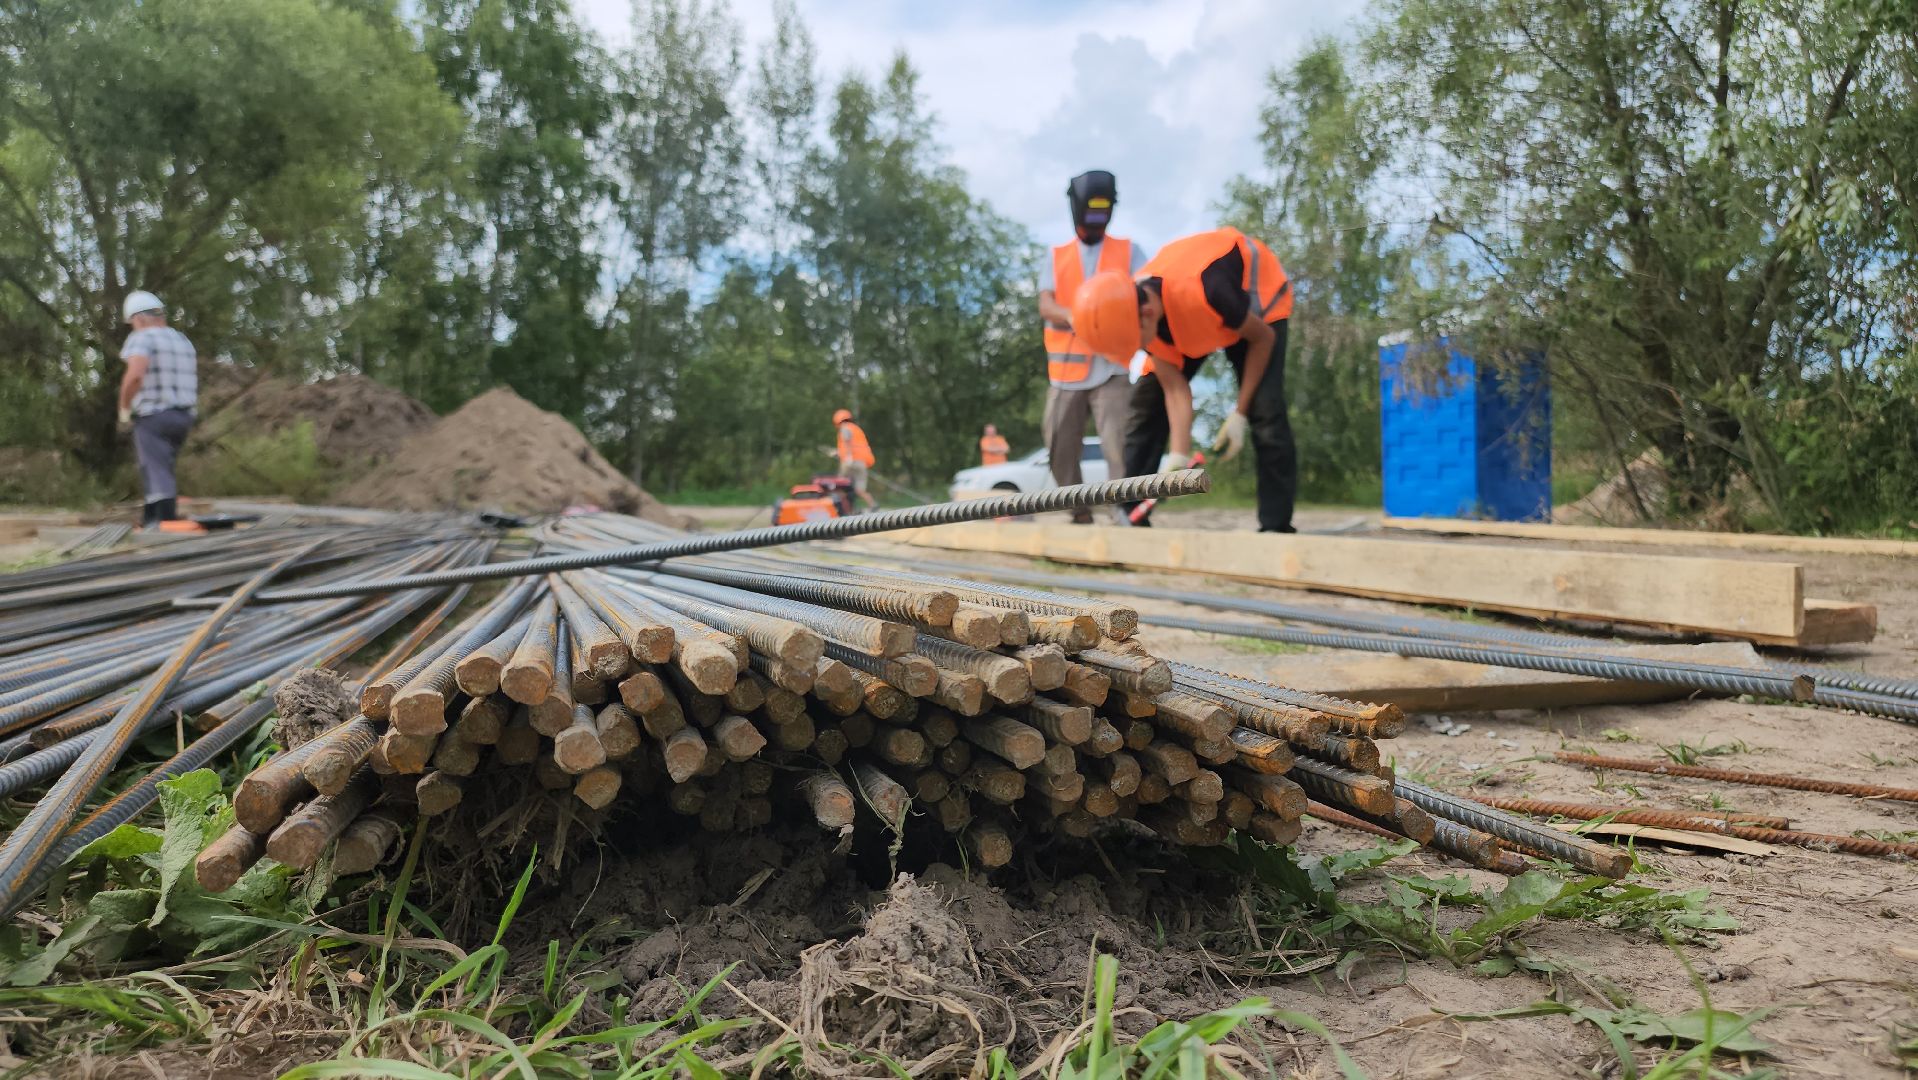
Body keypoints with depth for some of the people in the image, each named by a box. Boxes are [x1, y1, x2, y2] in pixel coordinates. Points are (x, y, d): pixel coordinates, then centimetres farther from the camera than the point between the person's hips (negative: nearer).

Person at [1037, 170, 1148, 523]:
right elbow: (1045, 306, 0)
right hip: (1066, 369, 3)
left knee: (1117, 443, -17)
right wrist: (1074, 317, -23)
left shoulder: (1129, 251, 12)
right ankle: (1080, 515, 15)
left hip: (1111, 367, -2)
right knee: (1060, 450, 3)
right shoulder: (1055, 257, 15)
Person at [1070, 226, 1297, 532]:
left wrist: (1239, 415, -23)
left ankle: (1276, 527, -15)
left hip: (1257, 295, -5)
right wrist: (1179, 456, -33)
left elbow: (1262, 338, -25)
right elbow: (1174, 388, -22)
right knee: (1148, 400, -6)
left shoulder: (1205, 291, -45)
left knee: (1264, 412, -20)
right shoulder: (1132, 308, -26)